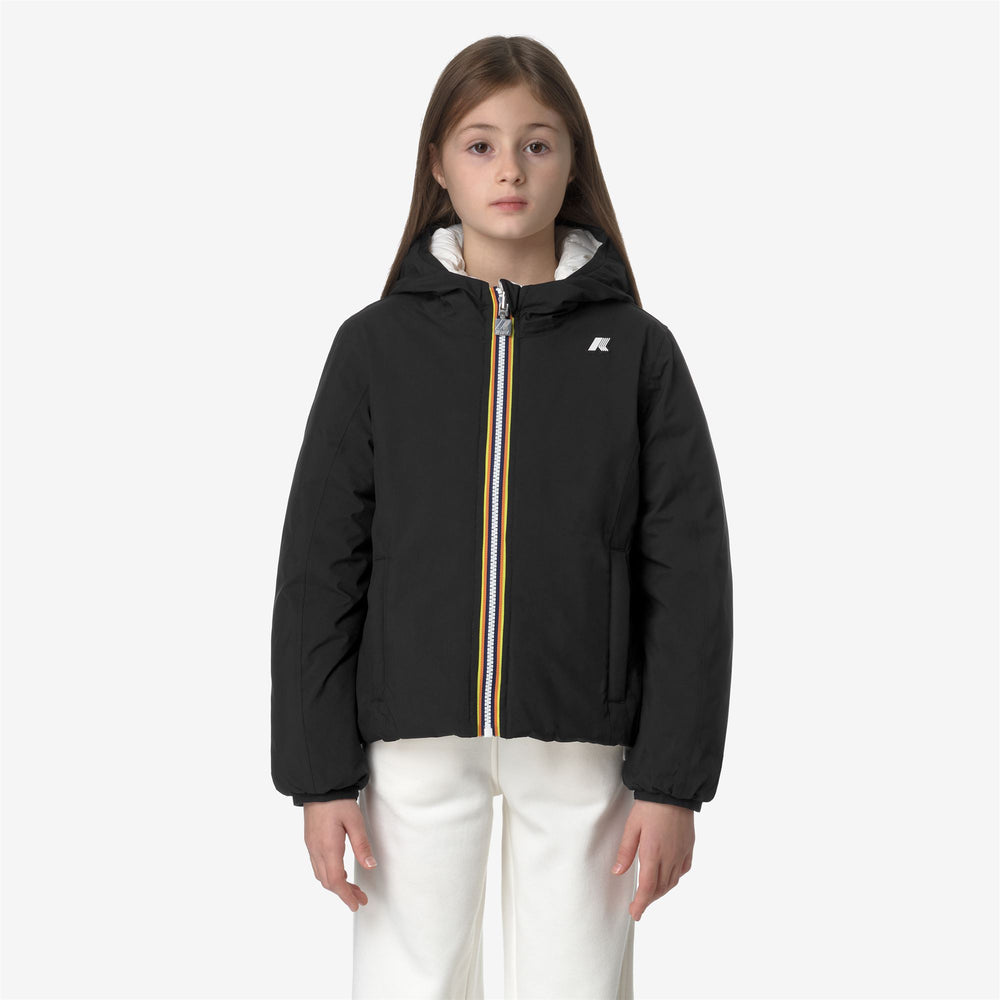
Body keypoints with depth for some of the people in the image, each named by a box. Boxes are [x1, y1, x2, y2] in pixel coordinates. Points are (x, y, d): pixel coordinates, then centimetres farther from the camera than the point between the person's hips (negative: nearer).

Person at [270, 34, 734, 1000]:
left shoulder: (637, 350, 2)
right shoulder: (378, 344, 3)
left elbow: (689, 574, 1)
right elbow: (320, 567, 3)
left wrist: (672, 779, -4)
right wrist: (320, 773, -2)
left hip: (579, 745, 0)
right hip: (415, 741, 0)